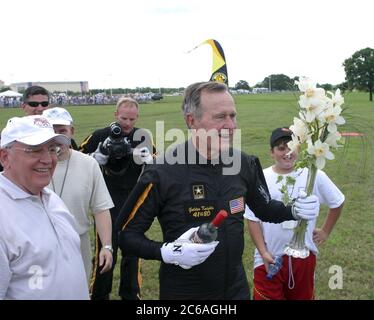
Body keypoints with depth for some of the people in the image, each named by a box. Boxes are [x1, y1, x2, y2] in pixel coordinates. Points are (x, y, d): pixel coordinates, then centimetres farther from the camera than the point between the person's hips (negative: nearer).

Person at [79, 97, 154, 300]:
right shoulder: (100, 136, -6)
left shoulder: (142, 137, 1)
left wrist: (146, 158, -17)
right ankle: (99, 295, 22)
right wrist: (101, 154, -18)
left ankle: (130, 294, 33)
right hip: (106, 205, -2)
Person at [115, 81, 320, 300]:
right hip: (182, 292, -4)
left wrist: (295, 211, -7)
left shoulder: (243, 164, -6)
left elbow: (265, 209, 11)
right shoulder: (162, 173, -21)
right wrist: (167, 252, -27)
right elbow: (127, 234, -13)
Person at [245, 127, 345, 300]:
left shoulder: (314, 176, -5)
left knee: (303, 296, 18)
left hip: (304, 256, 2)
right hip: (270, 258, -1)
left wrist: (325, 231, 11)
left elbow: (337, 202, 11)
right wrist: (263, 253, -9)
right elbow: (253, 219, -4)